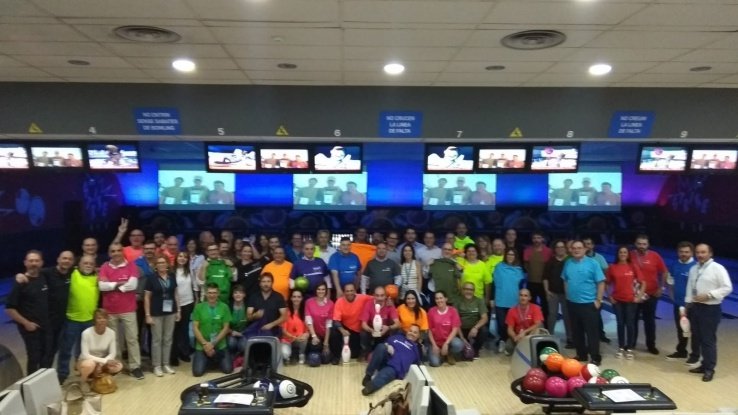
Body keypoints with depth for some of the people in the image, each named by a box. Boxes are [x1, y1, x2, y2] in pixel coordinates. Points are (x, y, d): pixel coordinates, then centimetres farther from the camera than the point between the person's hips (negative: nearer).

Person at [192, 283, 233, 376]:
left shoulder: (224, 307, -3)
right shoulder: (199, 307, -3)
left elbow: (226, 328, -3)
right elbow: (195, 328, -4)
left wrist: (213, 343, -12)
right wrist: (205, 344, -13)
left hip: (220, 345, 0)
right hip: (202, 346, 0)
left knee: (228, 369, -10)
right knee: (197, 372, -13)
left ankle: (216, 360, 23)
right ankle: (207, 361, 21)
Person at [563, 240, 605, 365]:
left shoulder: (592, 263, -8)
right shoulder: (568, 263, 5)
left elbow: (601, 282, -8)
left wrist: (598, 300, -11)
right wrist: (568, 295, 10)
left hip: (589, 303, -5)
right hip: (572, 303, 5)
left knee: (592, 332, -1)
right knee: (576, 332, 13)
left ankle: (595, 357, 8)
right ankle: (581, 354, 25)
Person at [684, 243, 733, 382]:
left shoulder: (718, 268, -11)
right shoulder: (693, 269, 9)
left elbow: (727, 288, -14)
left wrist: (709, 295, -21)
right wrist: (688, 304, 12)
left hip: (710, 309, -7)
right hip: (695, 307, 7)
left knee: (708, 340, -3)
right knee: (698, 338, 14)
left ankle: (709, 369, 8)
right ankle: (705, 365, 27)